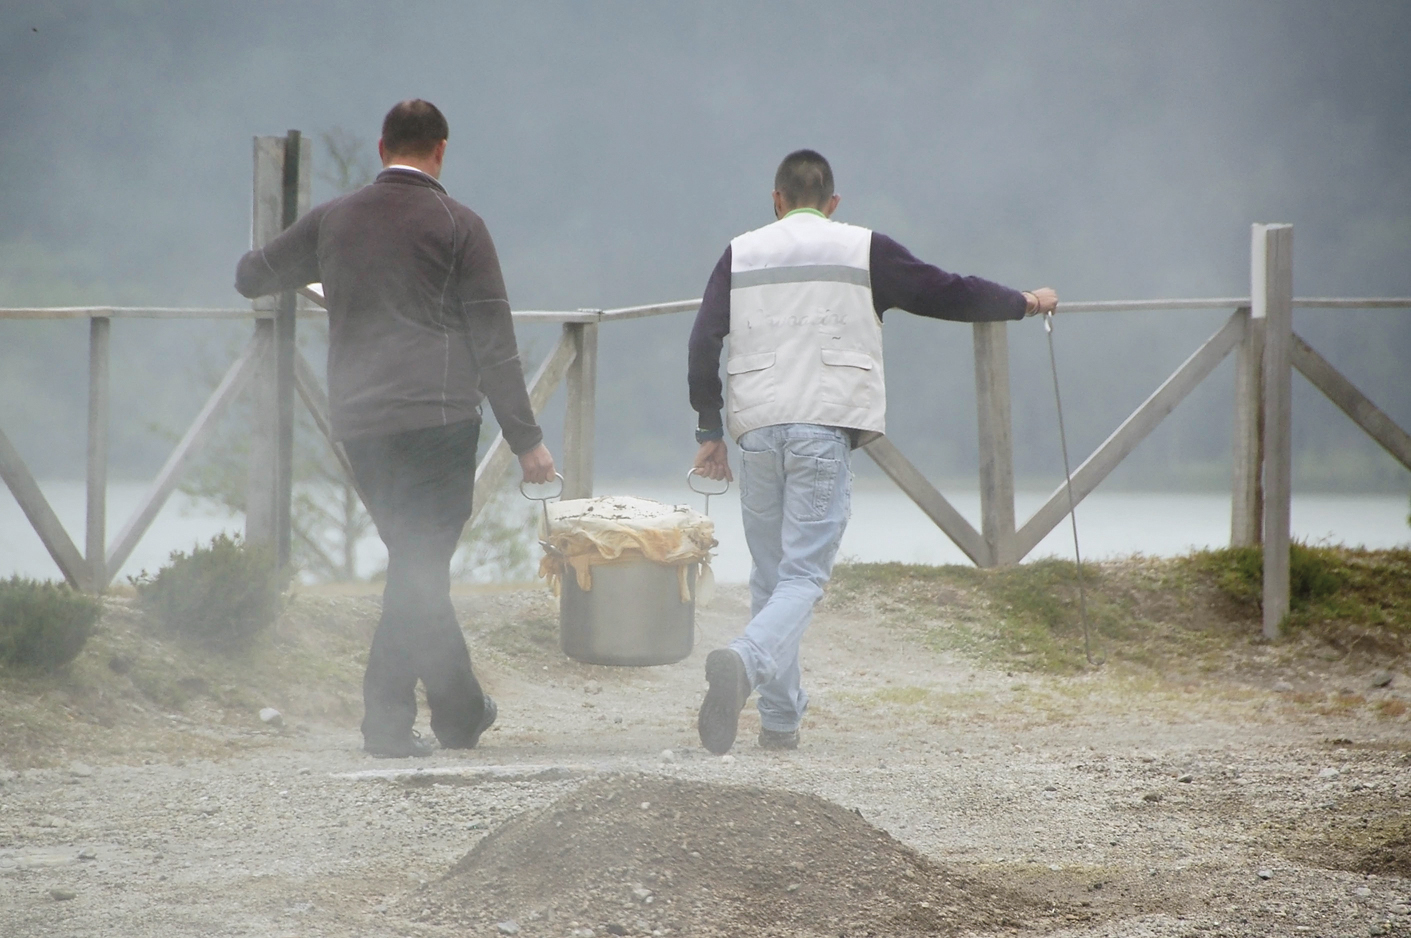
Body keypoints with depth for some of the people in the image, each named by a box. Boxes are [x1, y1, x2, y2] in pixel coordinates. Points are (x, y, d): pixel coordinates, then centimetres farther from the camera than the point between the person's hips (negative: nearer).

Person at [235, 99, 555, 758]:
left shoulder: (333, 220, 10)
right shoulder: (457, 226, -1)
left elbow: (250, 277, 23)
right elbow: (493, 344, -4)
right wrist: (526, 439, -2)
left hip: (358, 424, 5)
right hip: (439, 418, -5)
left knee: (419, 563, 14)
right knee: (421, 568, -1)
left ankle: (461, 714, 15)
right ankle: (386, 720, -3)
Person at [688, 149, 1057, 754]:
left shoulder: (740, 255, 11)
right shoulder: (862, 250, 6)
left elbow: (704, 343, 5)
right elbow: (946, 294, 10)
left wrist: (709, 433, 11)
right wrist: (1023, 303, 26)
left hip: (757, 430, 3)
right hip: (825, 430, -3)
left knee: (769, 576, 13)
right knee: (804, 575, -7)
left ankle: (779, 720, 14)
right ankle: (744, 662, -35)